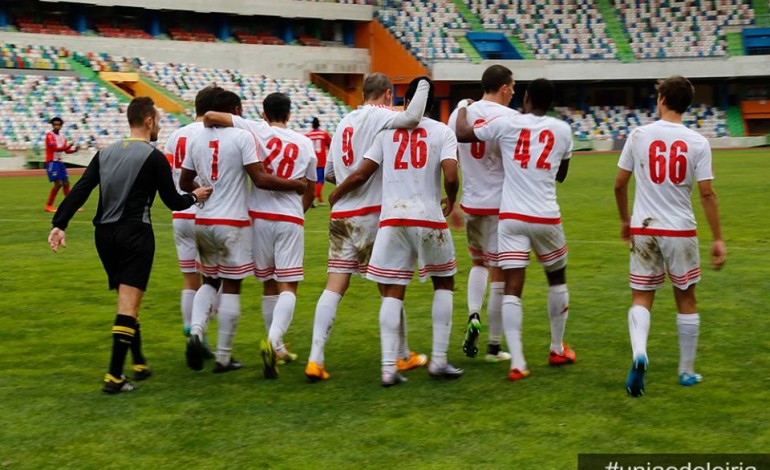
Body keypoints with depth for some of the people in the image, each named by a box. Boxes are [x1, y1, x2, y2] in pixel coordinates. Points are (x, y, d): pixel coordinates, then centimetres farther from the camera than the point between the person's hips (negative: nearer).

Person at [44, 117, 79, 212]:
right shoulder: (49, 135, -10)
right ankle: (48, 206, -4)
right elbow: (55, 148, -20)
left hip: (60, 162, 8)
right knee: (58, 184, -13)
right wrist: (68, 146, -28)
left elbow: (66, 150, 14)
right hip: (52, 162, -8)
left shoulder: (62, 137, 12)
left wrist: (74, 149, -5)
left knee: (66, 183, 9)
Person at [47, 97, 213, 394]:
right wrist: (195, 196, 17)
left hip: (104, 234, 6)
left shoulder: (105, 153, 10)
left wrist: (59, 224, -2)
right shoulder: (154, 157, -6)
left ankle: (139, 364, 28)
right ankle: (114, 377, -13)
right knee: (128, 305, -7)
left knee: (127, 301, 19)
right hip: (135, 234, -6)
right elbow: (173, 202, -2)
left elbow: (79, 191, 1)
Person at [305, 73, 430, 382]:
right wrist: (423, 86, -10)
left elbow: (329, 173, 19)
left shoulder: (345, 121, 16)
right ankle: (404, 356, 19)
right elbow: (412, 117, -27)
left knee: (334, 287, 1)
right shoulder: (379, 116, -5)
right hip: (372, 213, -6)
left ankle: (315, 359, -8)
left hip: (341, 215, 6)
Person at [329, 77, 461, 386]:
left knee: (392, 293, 5)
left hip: (391, 218, 2)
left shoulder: (388, 130, 8)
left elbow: (360, 175, 4)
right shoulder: (442, 132, 2)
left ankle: (389, 367, -3)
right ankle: (439, 361, 12)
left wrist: (334, 196, 21)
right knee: (444, 283, 16)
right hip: (429, 218, -2)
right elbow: (450, 177, -12)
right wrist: (451, 202, 9)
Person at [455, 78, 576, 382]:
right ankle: (557, 349, 33)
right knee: (557, 279, 22)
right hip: (546, 218, 1)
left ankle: (517, 362, -13)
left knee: (512, 288, -3)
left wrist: (463, 107, 25)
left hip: (511, 217, -1)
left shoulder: (506, 123, -2)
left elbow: (462, 134, 7)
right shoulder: (562, 130, 4)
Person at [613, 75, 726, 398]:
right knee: (686, 300, 15)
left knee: (641, 298, 6)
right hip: (681, 230, 0)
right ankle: (687, 371, 23)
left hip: (644, 229, 0)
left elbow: (619, 184, 3)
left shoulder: (639, 135, -3)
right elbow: (707, 194, -7)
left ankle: (639, 353, -22)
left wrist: (624, 220, 19)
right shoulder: (697, 142, -5)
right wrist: (718, 239, -1)